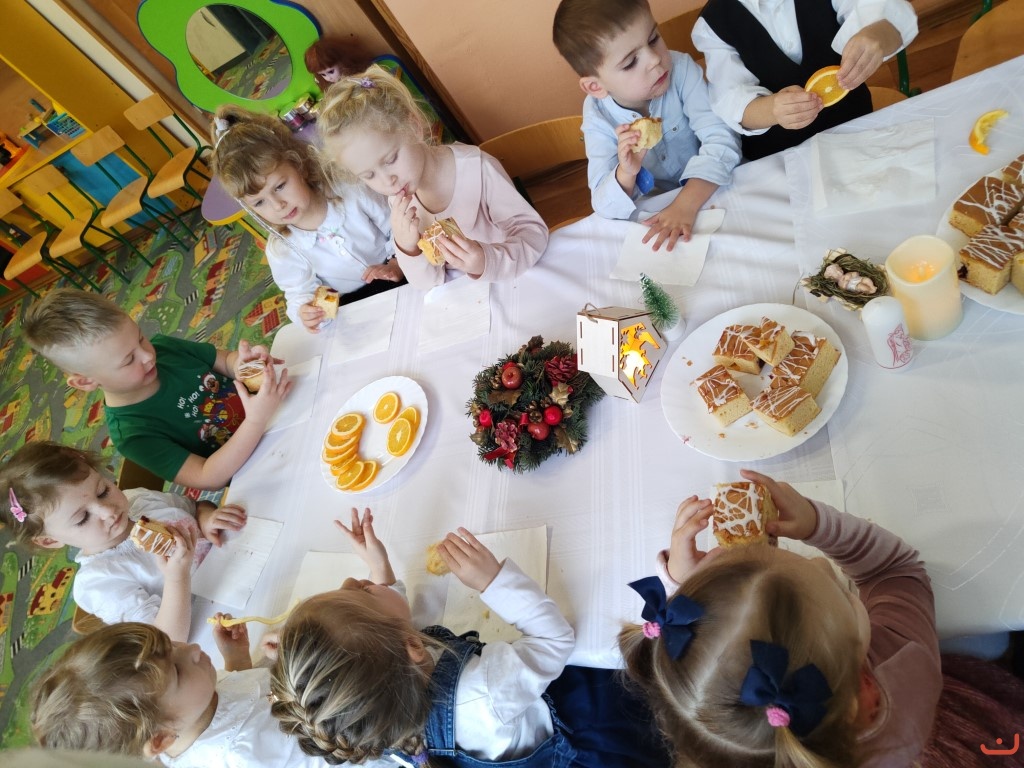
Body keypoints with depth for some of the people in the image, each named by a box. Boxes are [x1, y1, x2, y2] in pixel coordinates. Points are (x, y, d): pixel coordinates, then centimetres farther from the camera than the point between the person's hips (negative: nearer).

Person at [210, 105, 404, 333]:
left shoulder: (351, 193, -14)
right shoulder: (281, 251, -11)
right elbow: (300, 295, -2)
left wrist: (397, 265, -21)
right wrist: (304, 311, -26)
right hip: (352, 310, 0)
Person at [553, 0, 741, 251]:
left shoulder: (681, 69, -19)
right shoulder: (598, 116, -16)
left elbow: (721, 140, -26)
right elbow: (604, 206, -18)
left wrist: (685, 205, -39)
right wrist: (626, 175, -39)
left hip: (717, 189, -1)